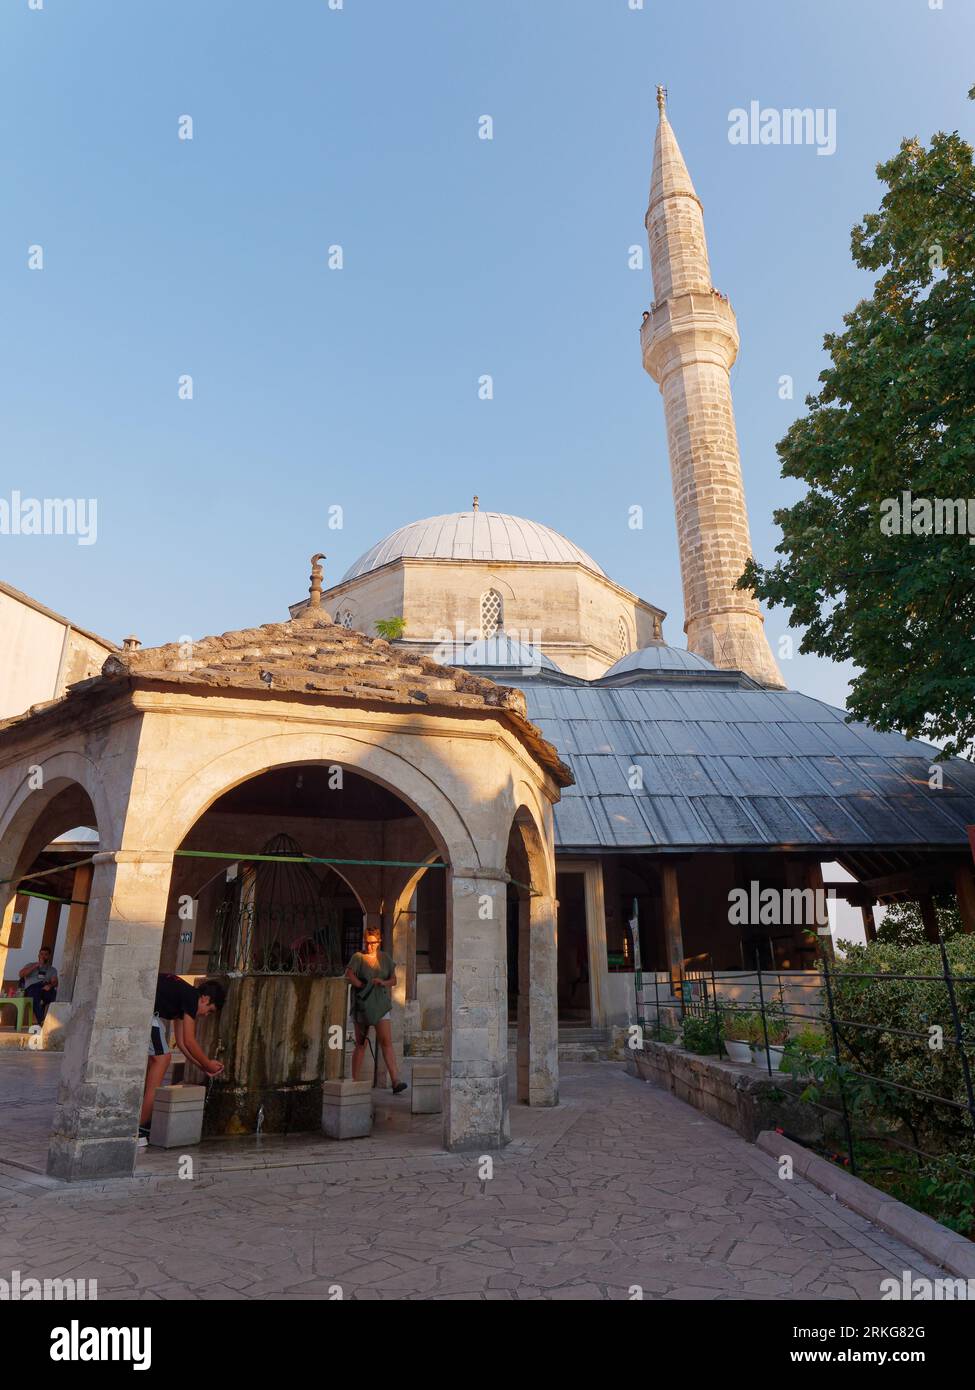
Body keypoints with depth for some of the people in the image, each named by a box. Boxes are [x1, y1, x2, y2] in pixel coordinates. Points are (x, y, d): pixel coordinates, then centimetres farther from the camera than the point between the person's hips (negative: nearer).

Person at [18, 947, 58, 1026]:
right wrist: (37, 965, 3)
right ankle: (41, 1021, -46)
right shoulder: (31, 965, 28)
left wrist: (50, 985, -18)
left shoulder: (52, 970, 27)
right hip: (31, 988, -1)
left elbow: (54, 982, 7)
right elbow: (21, 974, 5)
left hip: (45, 988, 1)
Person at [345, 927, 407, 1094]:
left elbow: (394, 979, 10)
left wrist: (383, 982, -10)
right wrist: (364, 986, -17)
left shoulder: (385, 958, 9)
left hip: (380, 1005, 2)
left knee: (387, 1042, -10)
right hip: (362, 1004, -2)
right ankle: (355, 1081, 19)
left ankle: (395, 1081, -15)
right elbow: (349, 975, -15)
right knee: (360, 1045, 7)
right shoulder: (358, 957, -1)